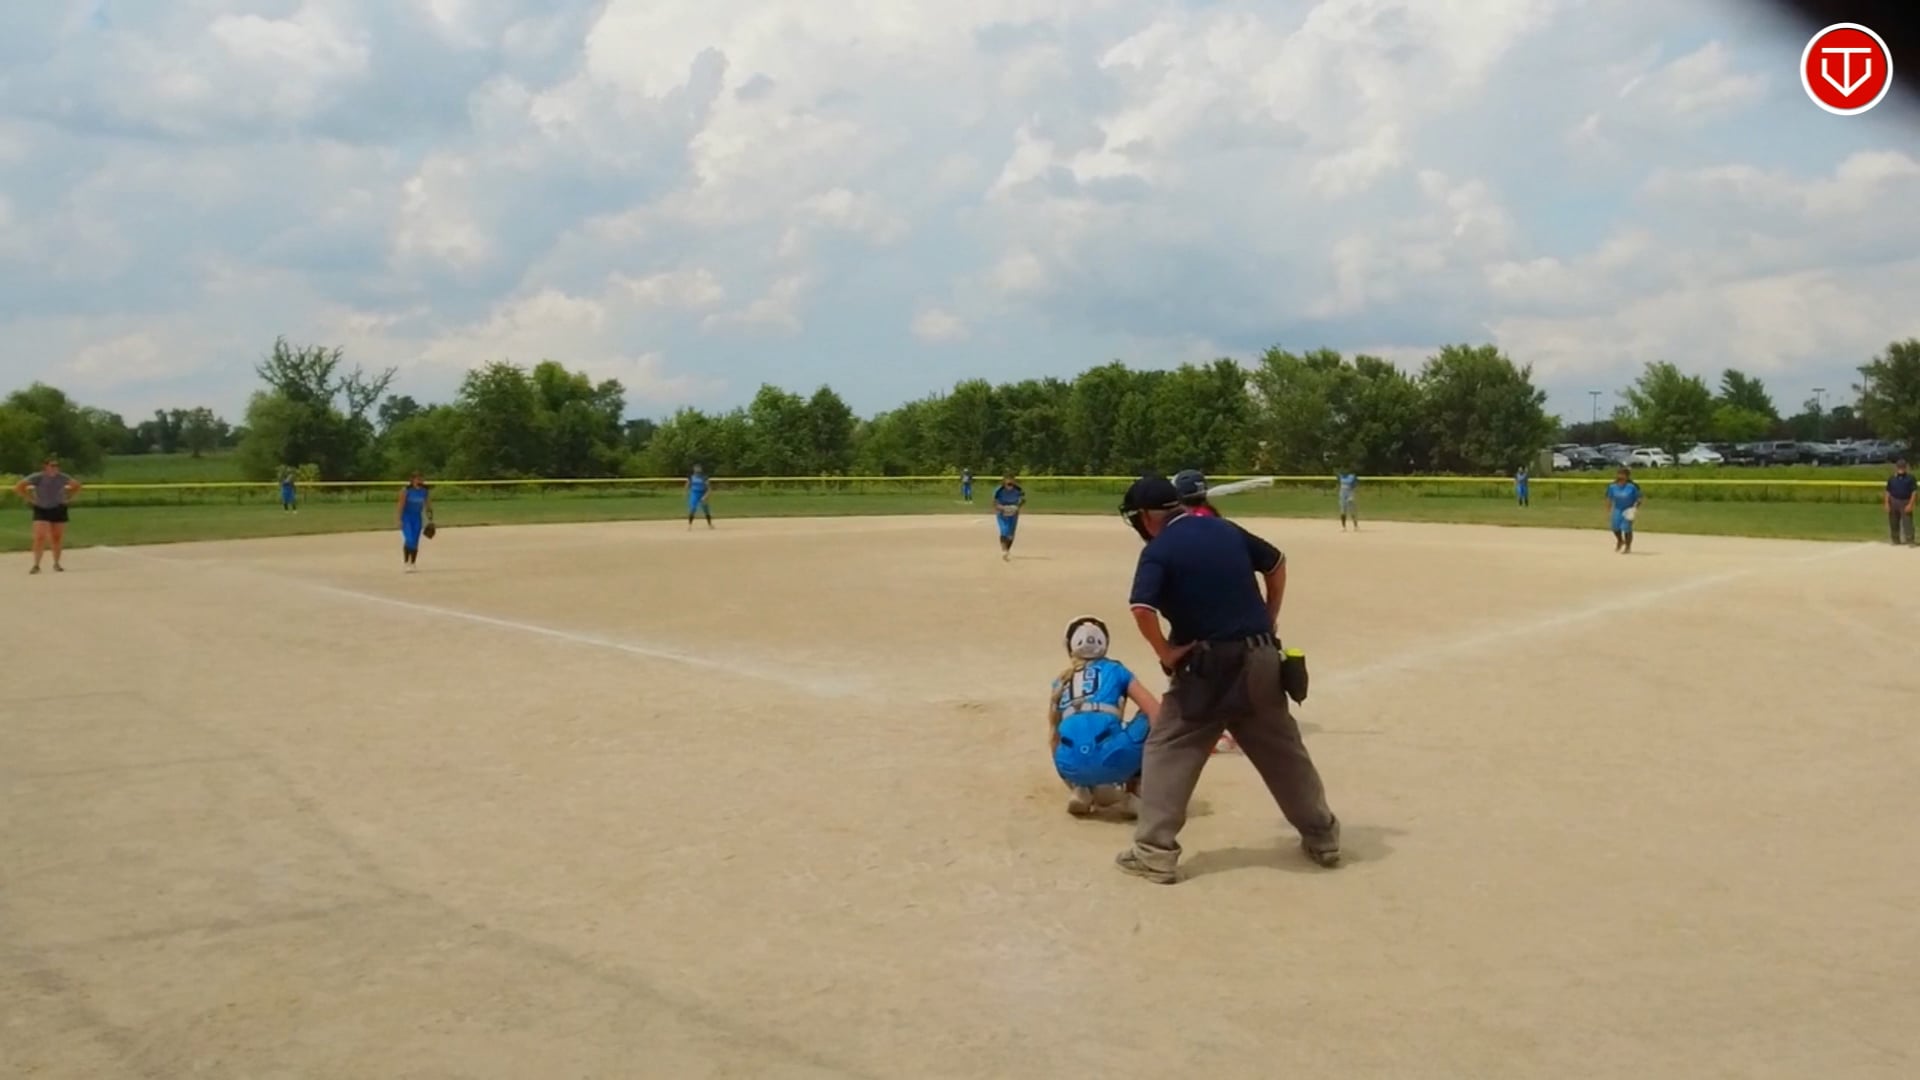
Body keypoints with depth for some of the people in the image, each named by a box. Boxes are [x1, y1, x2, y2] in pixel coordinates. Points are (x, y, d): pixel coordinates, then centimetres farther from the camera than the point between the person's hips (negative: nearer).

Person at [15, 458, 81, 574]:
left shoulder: (62, 477, -6)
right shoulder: (37, 478, -13)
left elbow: (77, 486, 11)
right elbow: (18, 488, -8)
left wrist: (68, 498, 2)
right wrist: (31, 499, -10)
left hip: (58, 510, 2)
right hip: (41, 510, -2)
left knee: (57, 538, 7)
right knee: (40, 537, -13)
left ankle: (56, 564, 21)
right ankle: (36, 565, -9)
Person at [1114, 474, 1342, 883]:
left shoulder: (1159, 550, -10)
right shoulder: (1226, 530, 9)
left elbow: (1142, 608, -25)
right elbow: (1276, 563, 20)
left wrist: (1166, 653, -12)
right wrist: (1269, 620, 20)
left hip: (1208, 666, -6)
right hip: (1261, 659, 6)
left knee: (1166, 751, 4)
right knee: (1285, 752, 19)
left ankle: (1155, 852, 0)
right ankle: (1323, 837, 31)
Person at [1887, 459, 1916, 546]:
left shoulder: (1910, 478, -4)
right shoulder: (1892, 478, 6)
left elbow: (1914, 492, -7)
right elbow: (1888, 492, 8)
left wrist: (1910, 504, -15)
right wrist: (1887, 503, 0)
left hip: (1905, 502, -4)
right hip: (1894, 502, 4)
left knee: (1907, 522, -9)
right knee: (1893, 523, 10)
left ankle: (1910, 541, -7)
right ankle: (1896, 540, 22)